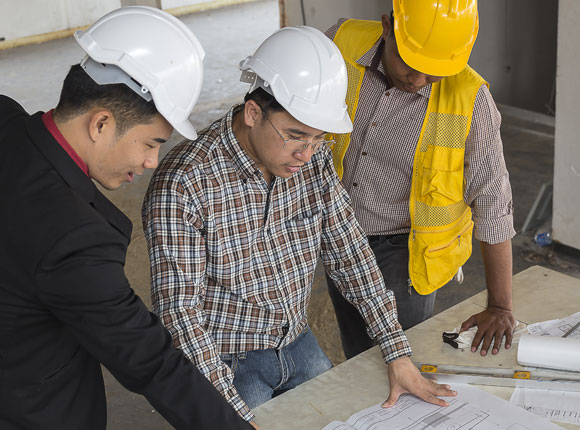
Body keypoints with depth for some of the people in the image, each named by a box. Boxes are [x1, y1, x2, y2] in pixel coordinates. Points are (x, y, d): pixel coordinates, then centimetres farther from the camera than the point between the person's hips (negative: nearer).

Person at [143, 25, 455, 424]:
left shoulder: (314, 159, -7)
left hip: (297, 343, 6)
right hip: (223, 360, -5)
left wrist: (399, 355, -4)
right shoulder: (182, 184, -26)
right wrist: (233, 413, -30)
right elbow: (179, 309, -26)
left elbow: (349, 254, -1)